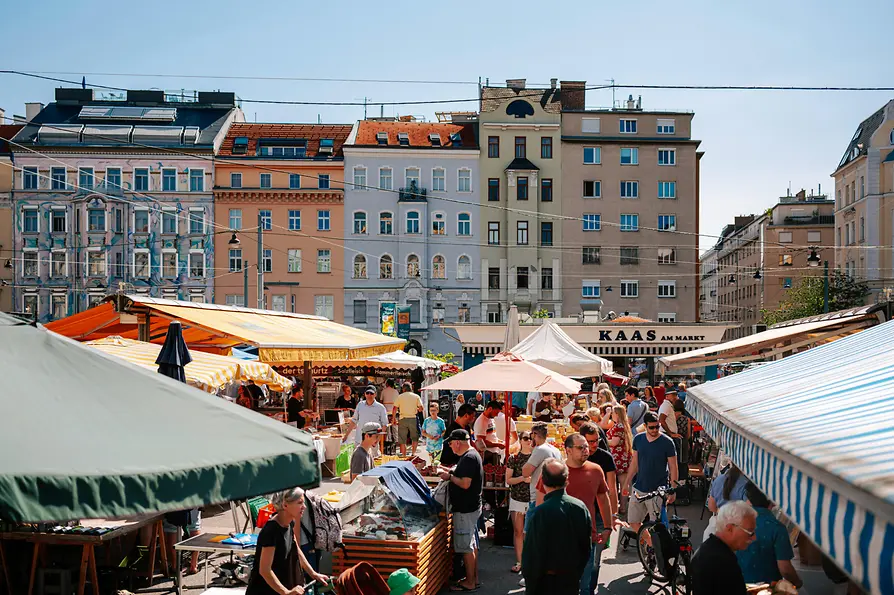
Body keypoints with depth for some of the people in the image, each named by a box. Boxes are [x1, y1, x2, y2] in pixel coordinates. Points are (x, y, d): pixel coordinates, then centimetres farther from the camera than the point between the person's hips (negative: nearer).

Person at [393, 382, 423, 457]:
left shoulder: (400, 396, 2)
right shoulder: (416, 396, 3)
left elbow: (395, 409, -2)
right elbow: (421, 408, -2)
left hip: (403, 419, 0)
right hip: (413, 419, 0)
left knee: (402, 440, 5)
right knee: (415, 438, 18)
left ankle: (404, 456, 6)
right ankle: (413, 453, 12)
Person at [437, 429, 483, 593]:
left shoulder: (468, 458, -22)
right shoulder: (472, 454, 11)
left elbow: (465, 484, -27)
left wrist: (450, 477, -14)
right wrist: (450, 472, 8)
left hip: (465, 509, -11)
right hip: (471, 507, 11)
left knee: (466, 547, -2)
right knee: (471, 544, 17)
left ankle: (470, 583, 6)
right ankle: (474, 578, 27)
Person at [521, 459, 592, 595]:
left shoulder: (541, 513, -22)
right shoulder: (581, 507, -7)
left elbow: (531, 553, -17)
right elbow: (587, 548, 3)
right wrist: (577, 572, 16)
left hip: (546, 582, -5)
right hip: (572, 580, 5)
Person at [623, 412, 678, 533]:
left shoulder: (667, 442, -10)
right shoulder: (638, 439, 2)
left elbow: (673, 468, -5)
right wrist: (627, 483, 11)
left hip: (657, 491, -4)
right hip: (639, 489, 4)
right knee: (633, 522, 7)